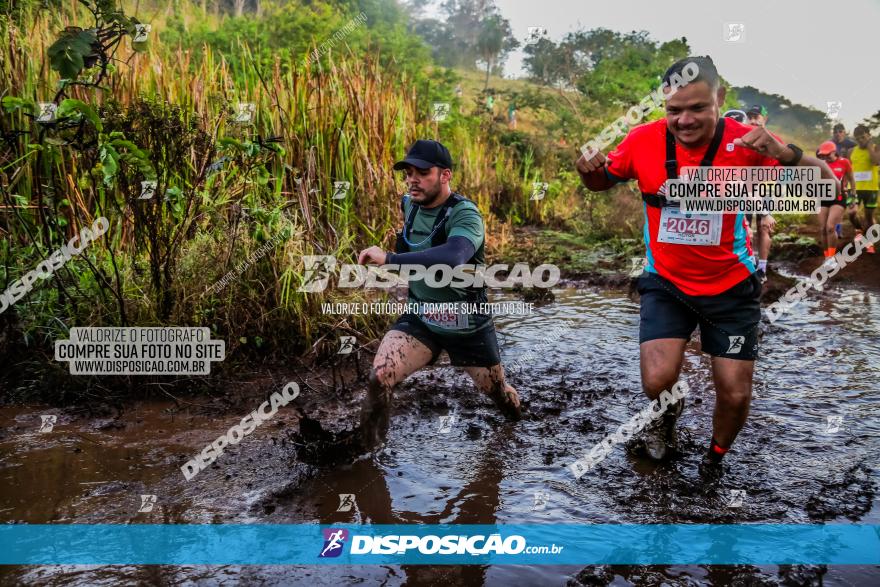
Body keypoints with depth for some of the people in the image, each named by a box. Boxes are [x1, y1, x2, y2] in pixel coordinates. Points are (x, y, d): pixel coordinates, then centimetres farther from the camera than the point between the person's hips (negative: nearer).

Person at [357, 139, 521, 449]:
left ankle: (522, 422, 54)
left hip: (467, 324, -4)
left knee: (496, 390, 18)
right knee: (378, 379, -21)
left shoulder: (465, 215, -26)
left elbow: (451, 257, -48)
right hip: (419, 319, 4)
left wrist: (389, 259, -49)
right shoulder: (409, 204, -3)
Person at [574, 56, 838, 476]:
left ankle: (715, 459, 35)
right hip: (667, 284, 0)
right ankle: (668, 412, 22)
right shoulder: (644, 141, -13)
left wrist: (784, 154, -37)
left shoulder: (745, 142, -17)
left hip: (730, 288, 0)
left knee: (735, 394, 3)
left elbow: (825, 182, -18)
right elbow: (603, 181, 4)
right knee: (657, 381, -17)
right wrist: (590, 170, -20)